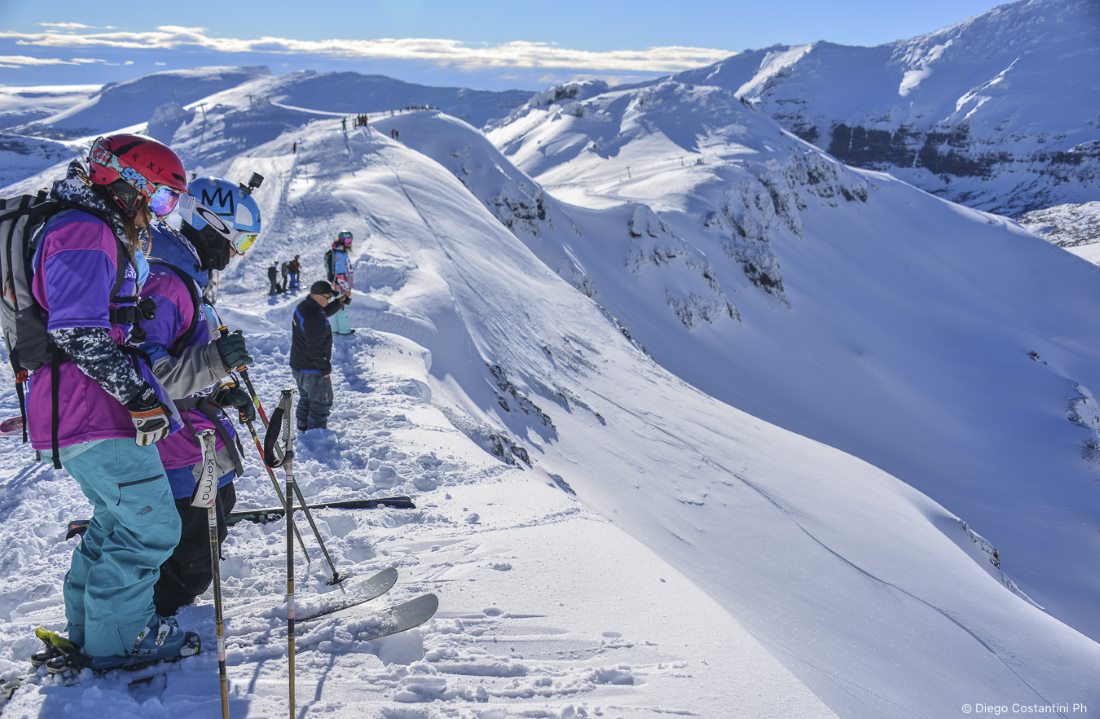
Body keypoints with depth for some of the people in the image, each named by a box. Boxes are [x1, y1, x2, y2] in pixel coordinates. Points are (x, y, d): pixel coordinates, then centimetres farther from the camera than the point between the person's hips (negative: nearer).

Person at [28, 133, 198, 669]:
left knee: (118, 520, 21)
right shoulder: (85, 233, -14)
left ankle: (90, 625, 33)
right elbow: (78, 332, -24)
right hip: (95, 413, -11)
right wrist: (140, 397, -23)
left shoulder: (97, 235, 21)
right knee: (150, 527, -4)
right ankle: (119, 637, 9)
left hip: (82, 408, 11)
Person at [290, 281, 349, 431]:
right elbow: (315, 349, -28)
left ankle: (303, 427, 41)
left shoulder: (303, 306, 0)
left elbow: (324, 312, 19)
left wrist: (338, 303, 7)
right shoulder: (315, 319, -31)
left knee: (306, 397, 27)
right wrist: (325, 368, -17)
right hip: (313, 369, -10)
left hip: (298, 365, 10)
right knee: (321, 402, 5)